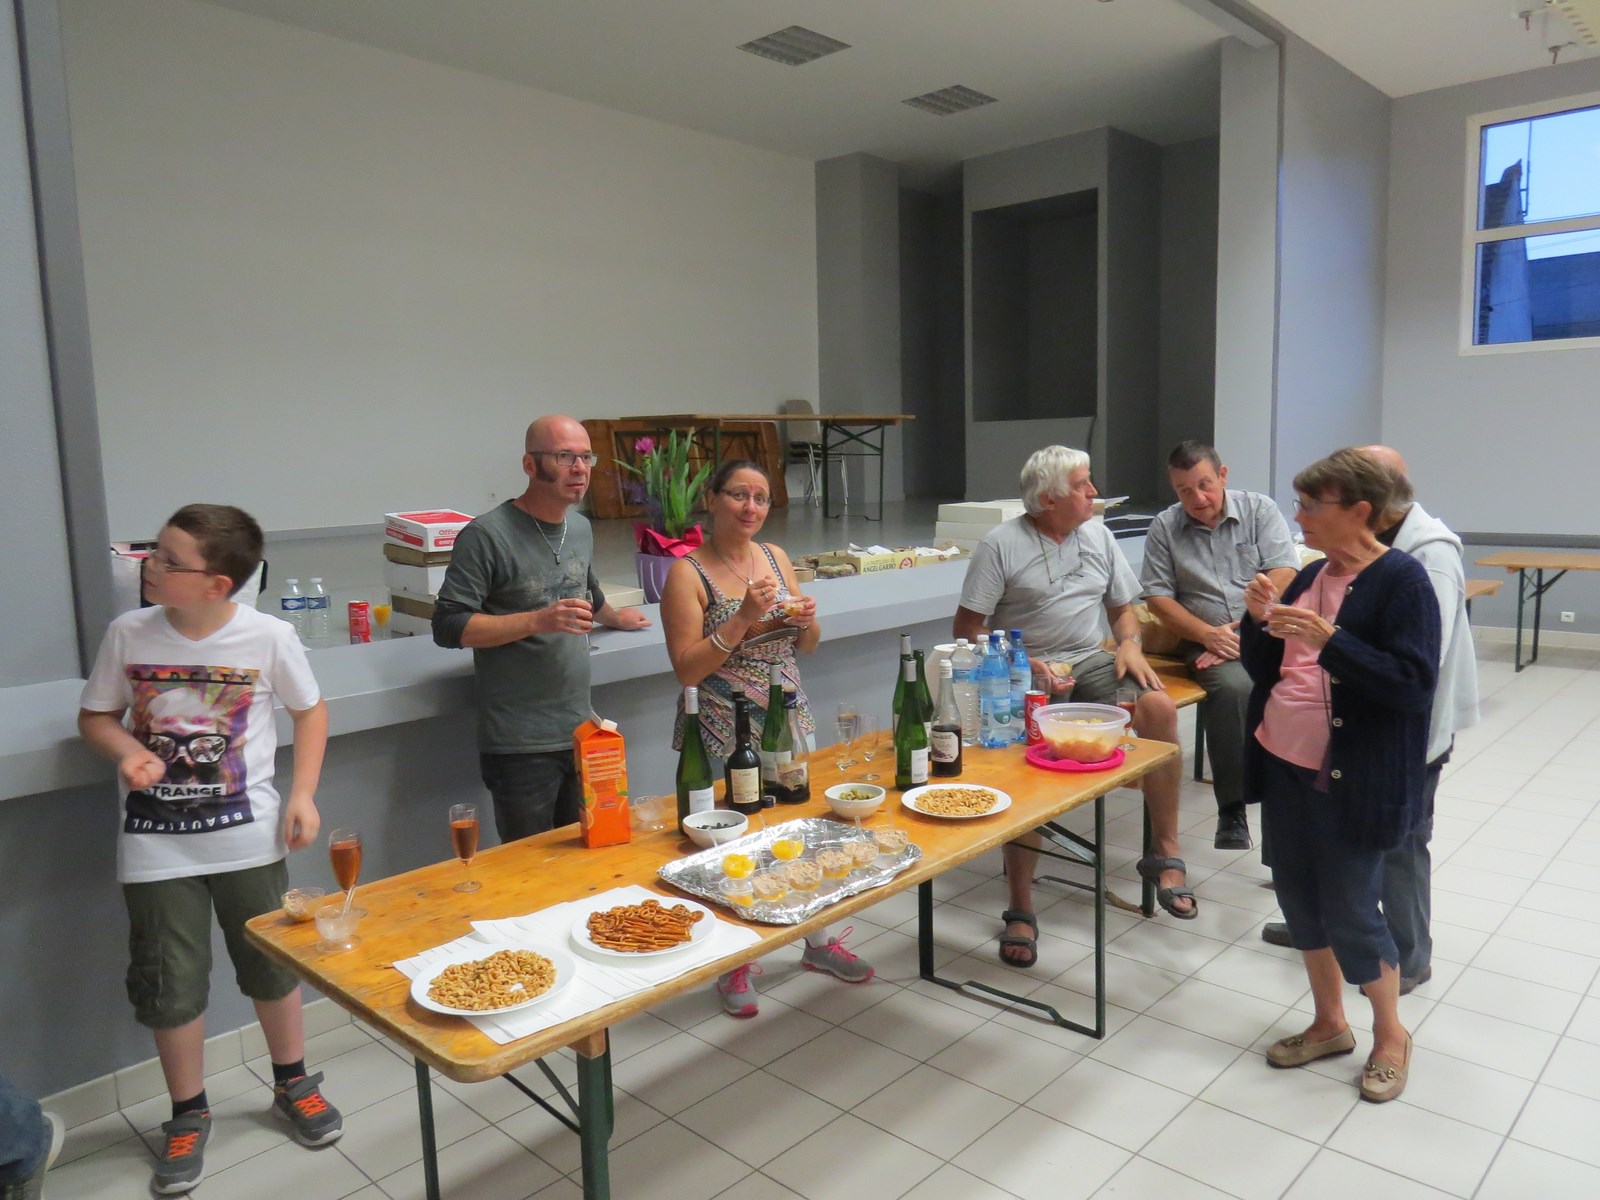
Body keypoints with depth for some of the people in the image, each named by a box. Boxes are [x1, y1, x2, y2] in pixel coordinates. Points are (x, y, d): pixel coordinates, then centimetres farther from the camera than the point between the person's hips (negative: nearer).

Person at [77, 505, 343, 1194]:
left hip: (248, 836, -1)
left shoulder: (269, 638, -13)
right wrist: (126, 750, -16)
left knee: (273, 964, 14)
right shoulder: (129, 634, -9)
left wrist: (303, 793, -6)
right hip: (155, 845, 1)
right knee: (169, 986, 10)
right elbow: (96, 716, 6)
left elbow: (309, 711, 2)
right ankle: (188, 1114, 34)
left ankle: (292, 1085, 38)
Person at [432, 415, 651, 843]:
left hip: (581, 731, 6)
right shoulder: (487, 535, -11)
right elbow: (448, 626, -15)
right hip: (519, 745, -6)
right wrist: (539, 620, -22)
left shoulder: (581, 528, 11)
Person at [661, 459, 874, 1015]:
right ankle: (735, 965, 25)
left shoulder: (775, 557, 6)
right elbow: (687, 670, -14)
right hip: (723, 733, -5)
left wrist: (806, 619, -8)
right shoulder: (688, 572, -10)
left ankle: (818, 942, 34)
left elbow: (807, 646, 14)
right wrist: (743, 619, -22)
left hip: (788, 717, 5)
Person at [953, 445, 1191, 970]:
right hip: (1024, 671, -5)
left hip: (1090, 662, 5)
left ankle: (1165, 854, -9)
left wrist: (1130, 644, -2)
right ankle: (1021, 911, -19)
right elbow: (967, 628, -5)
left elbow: (1123, 607, 20)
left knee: (1159, 706, -23)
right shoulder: (1001, 544, -4)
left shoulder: (1098, 535, 13)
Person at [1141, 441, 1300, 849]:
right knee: (1233, 685, -33)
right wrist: (1208, 635, -9)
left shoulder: (1259, 509, 8)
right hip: (1209, 641, -1)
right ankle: (1232, 810, -25)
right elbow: (1157, 596, 4)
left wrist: (1245, 627, -13)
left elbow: (1283, 574, -2)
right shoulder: (1164, 528, 9)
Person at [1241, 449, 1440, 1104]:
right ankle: (1329, 1025, 35)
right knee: (1300, 899, 15)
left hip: (1354, 780, -7)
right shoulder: (1310, 577, 8)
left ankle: (1390, 1036, 28)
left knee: (1350, 913, 3)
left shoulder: (1402, 580, -13)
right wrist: (1259, 619, -8)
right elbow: (1262, 670, 11)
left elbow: (1414, 685, -20)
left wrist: (1328, 641, -28)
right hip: (1286, 769, 7)